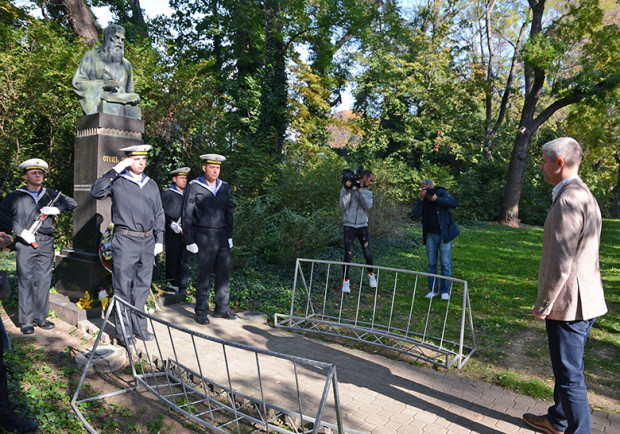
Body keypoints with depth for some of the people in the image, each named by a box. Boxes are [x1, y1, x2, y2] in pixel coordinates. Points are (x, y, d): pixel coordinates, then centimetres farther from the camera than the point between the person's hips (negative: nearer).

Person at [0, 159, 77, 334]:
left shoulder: (50, 194, 13)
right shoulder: (16, 196, 4)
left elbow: (72, 203, 16)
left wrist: (57, 209, -4)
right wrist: (21, 231, -11)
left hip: (46, 243, 3)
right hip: (26, 243, -3)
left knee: (44, 280, 5)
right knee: (26, 281, -1)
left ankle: (40, 317, 16)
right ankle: (26, 320, 7)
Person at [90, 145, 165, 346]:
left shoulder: (152, 184, 14)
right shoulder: (117, 182, 0)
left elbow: (159, 214, 16)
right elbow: (96, 192, -18)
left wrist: (159, 240, 11)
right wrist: (115, 170, -16)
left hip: (147, 241, 5)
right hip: (125, 241, -5)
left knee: (142, 285, 11)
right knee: (123, 287, 1)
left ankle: (139, 326, 23)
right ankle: (123, 331, 11)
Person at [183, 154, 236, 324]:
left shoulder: (225, 188, 10)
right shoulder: (194, 187, -4)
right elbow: (187, 216, -4)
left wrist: (229, 235, 11)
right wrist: (190, 241, -7)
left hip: (222, 235, 5)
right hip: (204, 237, -5)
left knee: (224, 273, 8)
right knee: (204, 274, 0)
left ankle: (222, 308, 20)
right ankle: (201, 312, 13)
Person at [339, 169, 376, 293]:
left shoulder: (368, 192, 11)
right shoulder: (346, 189, 1)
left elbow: (368, 206, -9)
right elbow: (343, 206, -9)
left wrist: (359, 191, -15)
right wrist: (349, 191, -17)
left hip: (363, 226, 3)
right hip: (349, 226, -3)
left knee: (368, 253, 1)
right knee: (348, 254, -7)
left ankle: (371, 274, 28)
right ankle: (346, 281, 5)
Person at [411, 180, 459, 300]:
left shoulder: (442, 193, 0)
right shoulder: (422, 200, 4)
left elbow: (454, 203, -14)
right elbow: (416, 214, -9)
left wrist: (436, 199, -19)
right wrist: (421, 199, -15)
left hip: (444, 234, -2)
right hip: (431, 235, 2)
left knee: (445, 264, 0)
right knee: (431, 264, 6)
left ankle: (445, 291, 10)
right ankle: (433, 290, 16)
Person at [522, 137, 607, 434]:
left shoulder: (568, 200, -21)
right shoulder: (584, 195, 13)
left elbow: (560, 264, -24)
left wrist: (542, 304, -13)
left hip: (568, 304, -11)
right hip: (584, 301, 11)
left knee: (570, 376, 2)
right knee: (566, 369, 23)